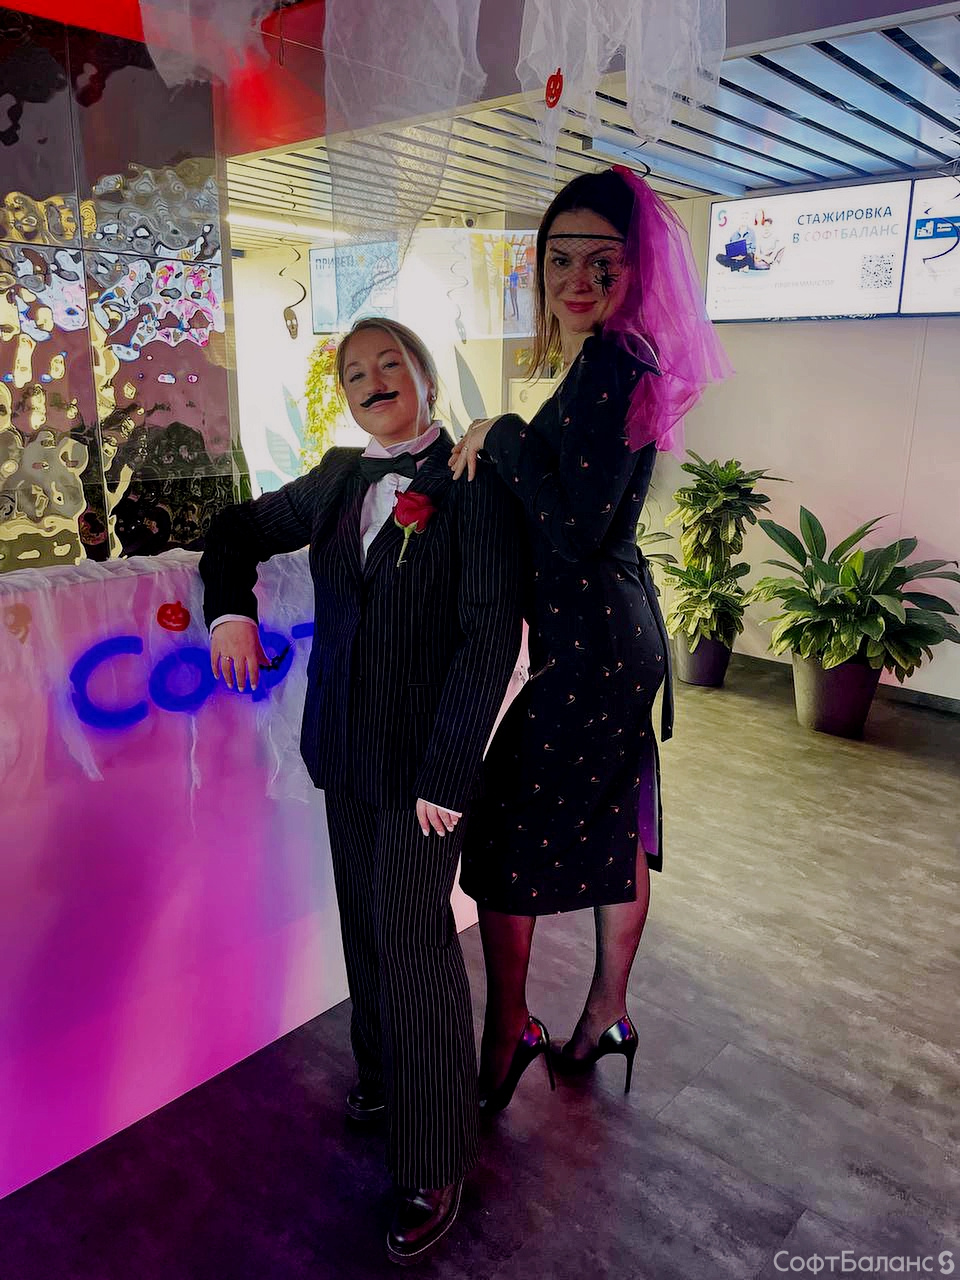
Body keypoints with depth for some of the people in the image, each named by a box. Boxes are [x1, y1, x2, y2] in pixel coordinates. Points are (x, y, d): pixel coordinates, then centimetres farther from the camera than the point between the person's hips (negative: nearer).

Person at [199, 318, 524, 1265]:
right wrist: (230, 606, 0)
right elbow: (241, 529, 21)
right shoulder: (339, 479, 7)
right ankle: (382, 1073, 42)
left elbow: (491, 632, -15)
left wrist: (447, 773, -18)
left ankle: (435, 1171, 16)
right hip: (346, 746, 6)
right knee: (365, 920, 18)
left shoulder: (473, 482, -10)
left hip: (426, 756, -6)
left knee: (412, 936, -1)